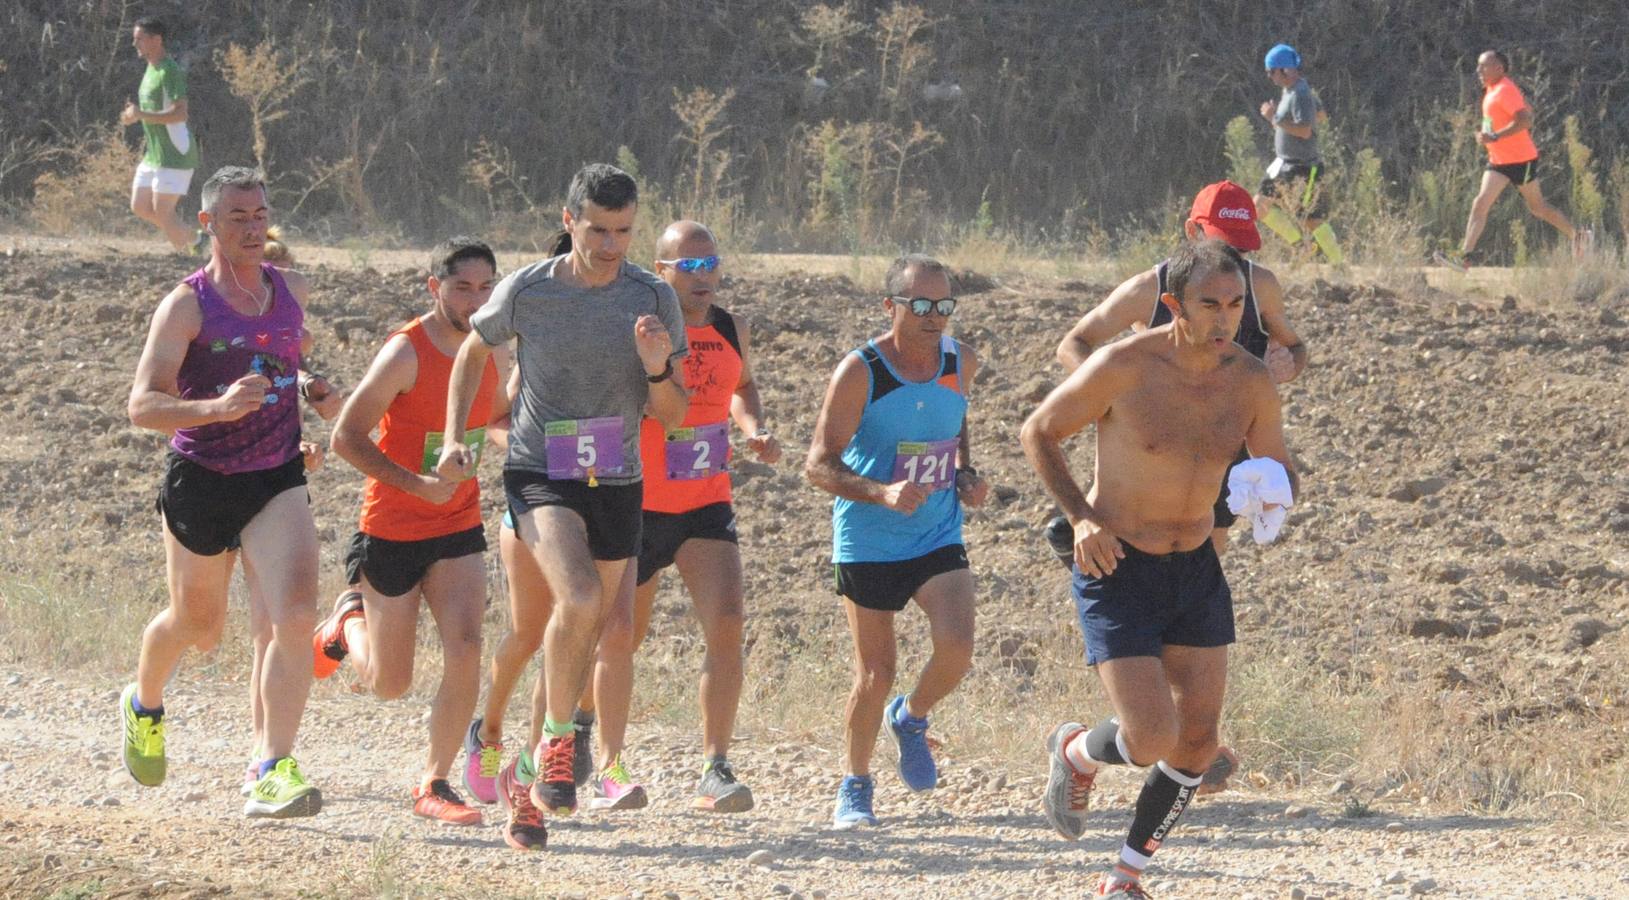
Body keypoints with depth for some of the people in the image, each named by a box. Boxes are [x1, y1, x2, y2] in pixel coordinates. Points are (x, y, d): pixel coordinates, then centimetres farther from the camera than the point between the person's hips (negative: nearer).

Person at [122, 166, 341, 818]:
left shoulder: (291, 291, 5)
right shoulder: (187, 305, -11)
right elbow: (142, 406, -18)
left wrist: (311, 391, 5)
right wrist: (216, 407, -35)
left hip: (277, 479, 3)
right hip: (200, 482, -3)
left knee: (293, 616, -19)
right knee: (197, 626, 15)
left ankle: (272, 772, -19)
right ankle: (144, 704, 49)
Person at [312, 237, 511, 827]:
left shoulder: (494, 353, 1)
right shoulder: (405, 353, -18)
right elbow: (346, 437, -16)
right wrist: (416, 484, -26)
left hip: (459, 532, 4)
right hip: (392, 530, -4)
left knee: (465, 650, -18)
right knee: (390, 685, 7)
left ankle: (434, 785, -4)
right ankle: (350, 618, 41)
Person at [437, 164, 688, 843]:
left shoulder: (653, 299, -3)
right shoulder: (525, 291, -7)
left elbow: (673, 417, 1)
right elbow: (474, 351, 13)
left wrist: (657, 369, -20)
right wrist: (454, 437, 4)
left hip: (617, 481, 3)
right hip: (539, 474, -3)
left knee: (606, 630, 9)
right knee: (579, 601, -27)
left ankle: (538, 765, 28)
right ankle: (558, 738, -7)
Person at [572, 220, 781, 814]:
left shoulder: (733, 332, 3)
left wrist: (754, 429, 6)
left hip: (706, 505, 3)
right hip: (634, 505, -3)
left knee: (726, 625, -15)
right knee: (621, 636, 4)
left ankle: (714, 769, -13)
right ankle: (608, 767, 23)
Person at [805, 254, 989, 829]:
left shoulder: (961, 363, -1)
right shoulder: (859, 373, -16)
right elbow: (818, 465, -18)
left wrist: (965, 474, 4)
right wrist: (882, 493, -33)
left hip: (939, 539, 3)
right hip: (868, 542, -3)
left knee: (957, 647, -18)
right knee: (874, 674, 1)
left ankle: (911, 719, 14)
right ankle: (855, 788, 22)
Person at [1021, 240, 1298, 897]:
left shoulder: (1250, 381, -6)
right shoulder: (1123, 367, -20)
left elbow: (1280, 471, 8)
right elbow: (1038, 432, -6)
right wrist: (1080, 516, -19)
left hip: (1196, 572, 5)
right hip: (1117, 573, -5)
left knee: (1197, 742, 5)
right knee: (1152, 739, -15)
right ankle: (1075, 753, 22)